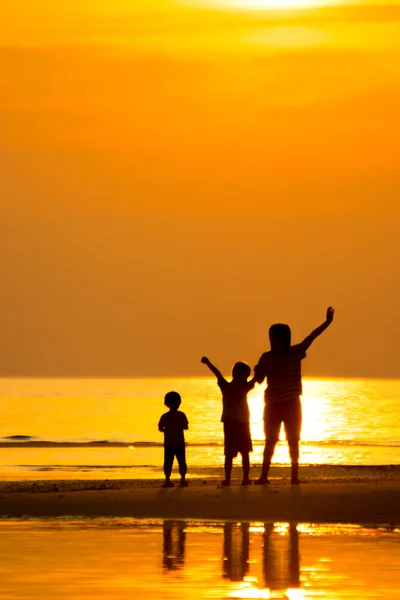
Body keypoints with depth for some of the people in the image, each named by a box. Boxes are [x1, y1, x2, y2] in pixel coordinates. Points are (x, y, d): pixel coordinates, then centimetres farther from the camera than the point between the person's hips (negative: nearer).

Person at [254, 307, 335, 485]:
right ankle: (264, 476, 0)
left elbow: (312, 337, -9)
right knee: (270, 441, 3)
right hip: (273, 405, 0)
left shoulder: (296, 353, -3)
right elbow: (259, 379, 0)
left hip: (292, 404, 0)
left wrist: (327, 322, -15)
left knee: (293, 441, 3)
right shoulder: (267, 357, -1)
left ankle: (295, 476, 3)